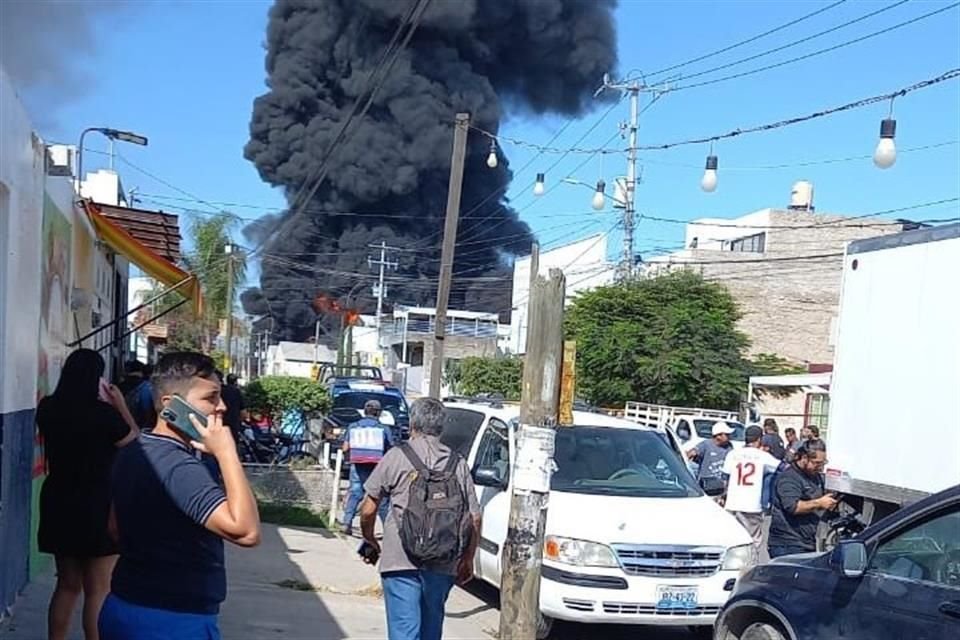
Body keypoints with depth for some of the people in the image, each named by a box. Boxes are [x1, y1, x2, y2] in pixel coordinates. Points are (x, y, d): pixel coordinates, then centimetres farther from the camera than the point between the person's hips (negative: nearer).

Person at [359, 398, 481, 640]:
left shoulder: (397, 456, -2)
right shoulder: (458, 464, 8)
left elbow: (368, 509, -1)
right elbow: (474, 518, 8)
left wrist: (369, 539, 17)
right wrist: (468, 560, 19)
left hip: (401, 559, -4)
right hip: (444, 565, 4)